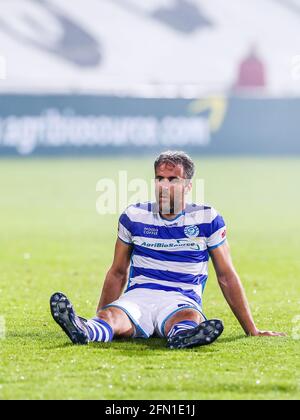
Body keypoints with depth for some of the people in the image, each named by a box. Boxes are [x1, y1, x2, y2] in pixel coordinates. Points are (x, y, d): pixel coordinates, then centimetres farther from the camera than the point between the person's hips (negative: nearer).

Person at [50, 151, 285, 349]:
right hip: (138, 296, 1)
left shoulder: (207, 219, 7)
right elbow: (118, 273, 22)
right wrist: (98, 319, 19)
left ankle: (182, 337, -75)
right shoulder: (134, 216, 12)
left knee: (191, 319, -39)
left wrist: (252, 330, 10)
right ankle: (85, 332, -69)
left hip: (182, 301, -1)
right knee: (112, 316, -36)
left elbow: (227, 277, 12)